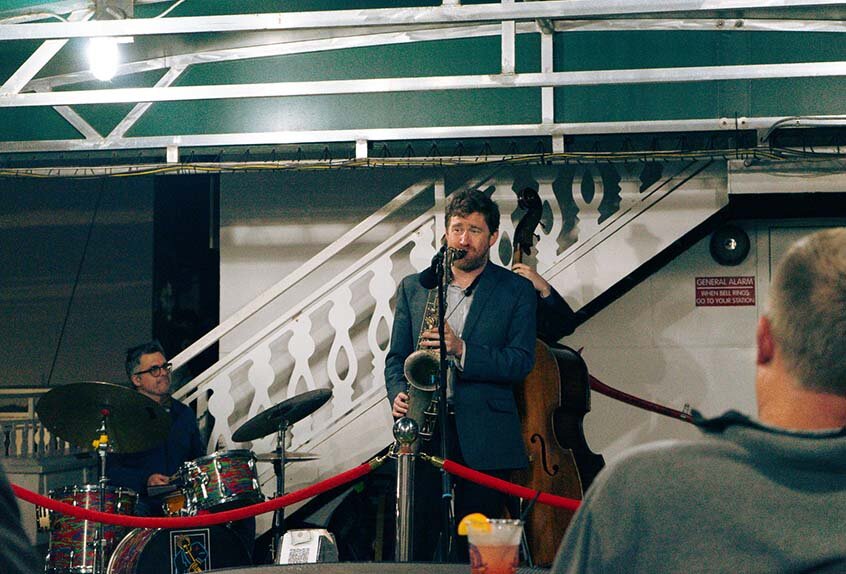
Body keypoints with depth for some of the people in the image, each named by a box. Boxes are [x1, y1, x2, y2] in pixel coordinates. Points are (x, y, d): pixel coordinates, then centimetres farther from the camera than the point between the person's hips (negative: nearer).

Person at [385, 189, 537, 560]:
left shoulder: (516, 290, 5)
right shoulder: (413, 288, 13)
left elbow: (521, 362, -4)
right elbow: (396, 357, 14)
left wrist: (461, 350, -16)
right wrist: (398, 394, -7)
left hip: (484, 437, -2)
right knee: (414, 543, -3)